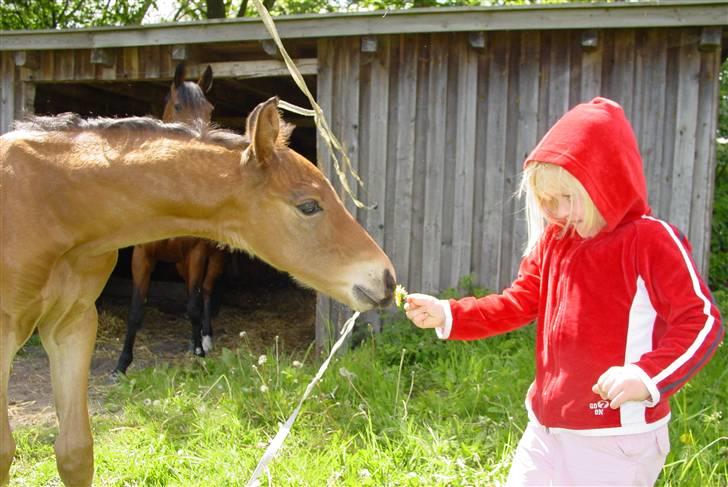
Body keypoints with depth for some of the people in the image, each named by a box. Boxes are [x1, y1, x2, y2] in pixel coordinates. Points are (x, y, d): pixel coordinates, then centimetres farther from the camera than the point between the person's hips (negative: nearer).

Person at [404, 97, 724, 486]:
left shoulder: (653, 241, -15)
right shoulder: (552, 241, 7)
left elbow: (703, 320, -18)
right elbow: (517, 304, 9)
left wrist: (648, 374, -33)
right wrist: (446, 314, -4)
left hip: (617, 439, -7)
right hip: (545, 427, 7)